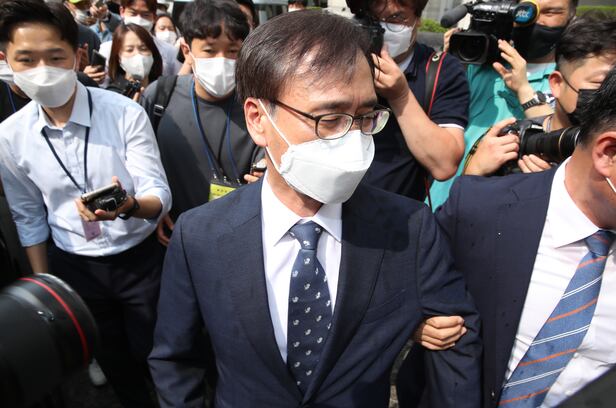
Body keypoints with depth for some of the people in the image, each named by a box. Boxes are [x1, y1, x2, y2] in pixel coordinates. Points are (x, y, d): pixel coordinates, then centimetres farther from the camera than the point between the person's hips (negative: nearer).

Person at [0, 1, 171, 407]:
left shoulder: (126, 114, -18)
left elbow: (160, 195, -19)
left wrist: (127, 205, -41)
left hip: (140, 261, -2)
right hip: (72, 268, 3)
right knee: (115, 366, 22)